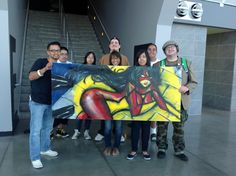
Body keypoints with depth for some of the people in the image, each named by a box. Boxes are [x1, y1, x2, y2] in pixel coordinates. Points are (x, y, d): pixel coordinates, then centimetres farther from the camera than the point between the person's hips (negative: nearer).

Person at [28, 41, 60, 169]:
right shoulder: (40, 62, -11)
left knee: (47, 127, 18)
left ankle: (45, 149, 37)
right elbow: (31, 77, -27)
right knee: (35, 130, -2)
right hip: (37, 102, -6)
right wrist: (45, 69, -40)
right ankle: (35, 158, 8)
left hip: (51, 102, 6)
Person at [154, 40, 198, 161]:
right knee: (162, 126, 8)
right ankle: (162, 148, 24)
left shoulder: (186, 63, 8)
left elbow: (194, 82, 6)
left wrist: (187, 88, -14)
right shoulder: (158, 65, 5)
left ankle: (179, 150, 24)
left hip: (180, 101, 1)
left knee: (179, 127, 9)